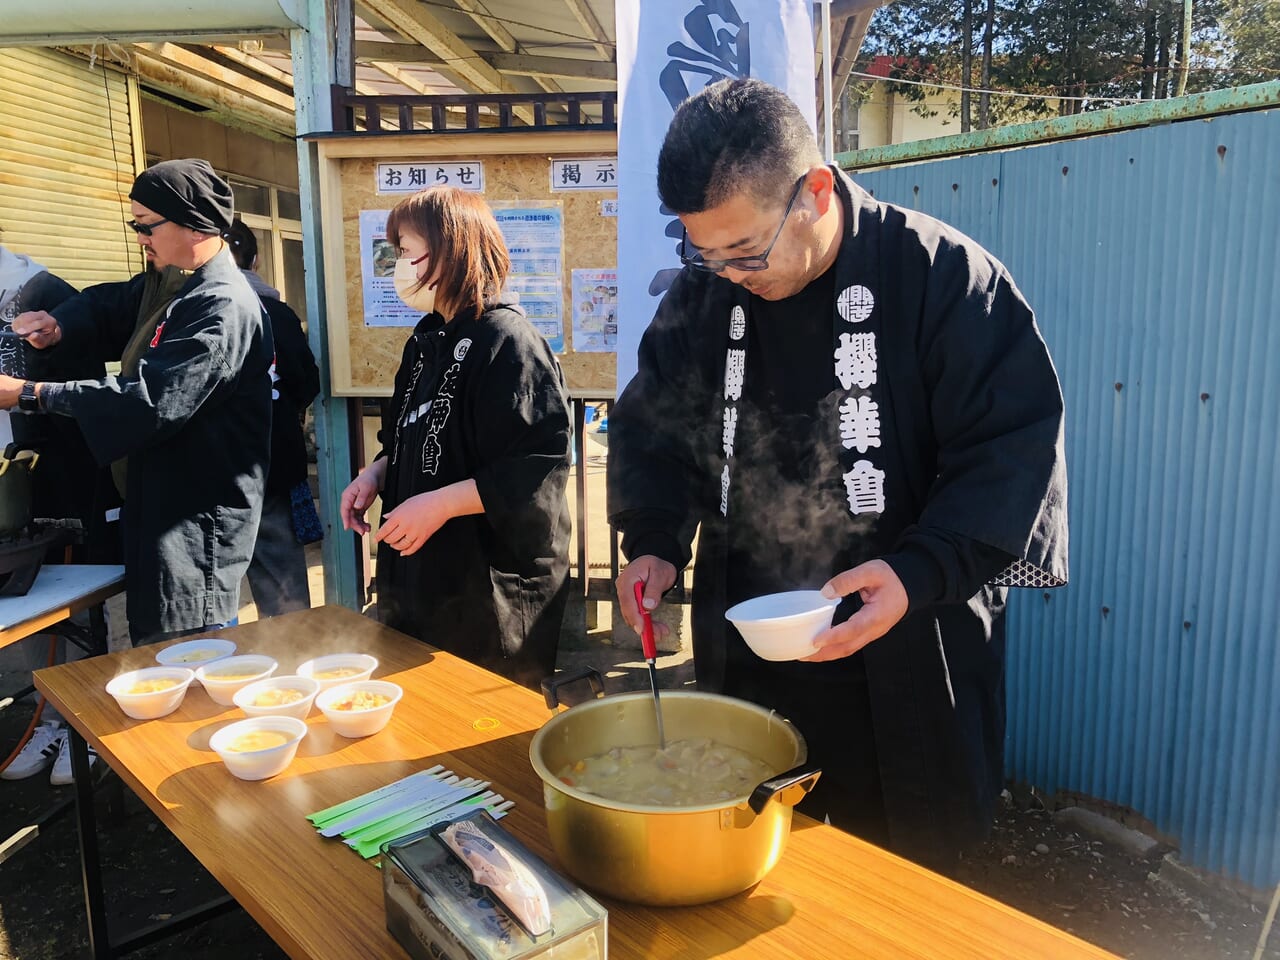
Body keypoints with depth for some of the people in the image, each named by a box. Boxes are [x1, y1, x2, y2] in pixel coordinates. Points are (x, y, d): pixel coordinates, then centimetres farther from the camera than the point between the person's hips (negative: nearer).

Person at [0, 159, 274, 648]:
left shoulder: (224, 307, -22)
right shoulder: (166, 283, 10)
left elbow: (151, 399, -27)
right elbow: (108, 307, 23)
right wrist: (59, 327, 0)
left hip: (200, 513, -10)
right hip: (162, 497, 10)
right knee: (153, 641, 20)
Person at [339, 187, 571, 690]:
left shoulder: (507, 340, -18)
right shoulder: (426, 341, 10)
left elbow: (537, 469, -24)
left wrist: (440, 503, -23)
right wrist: (376, 473, 4)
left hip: (494, 592, -9)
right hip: (420, 582, 9)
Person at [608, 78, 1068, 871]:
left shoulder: (945, 277, -13)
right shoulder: (700, 296, 1)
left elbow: (1017, 448, -14)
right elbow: (654, 431, 11)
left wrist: (921, 574, -26)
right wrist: (654, 541, -5)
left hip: (906, 669, -3)